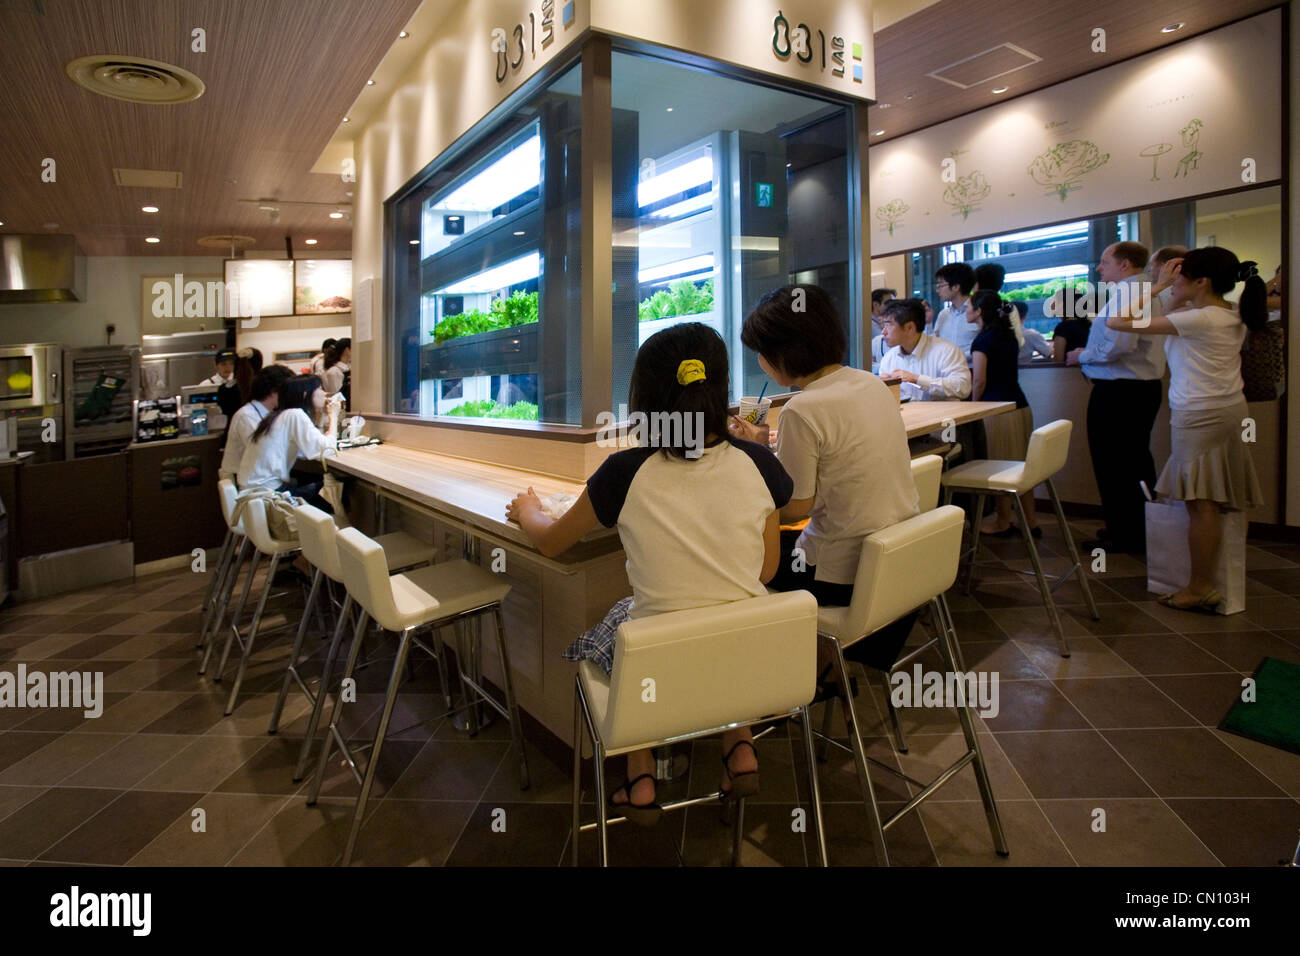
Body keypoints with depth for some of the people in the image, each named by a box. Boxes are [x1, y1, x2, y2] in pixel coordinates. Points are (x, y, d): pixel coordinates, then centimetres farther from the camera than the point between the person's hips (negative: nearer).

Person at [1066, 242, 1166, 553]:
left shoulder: (1124, 293, -16)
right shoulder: (1146, 292, 16)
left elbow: (1119, 345, -27)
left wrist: (1082, 356, -12)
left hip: (1118, 391, -10)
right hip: (1144, 386, 10)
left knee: (1112, 463, -1)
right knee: (1136, 460, 17)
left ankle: (1122, 535, 6)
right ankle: (1141, 531, 27)